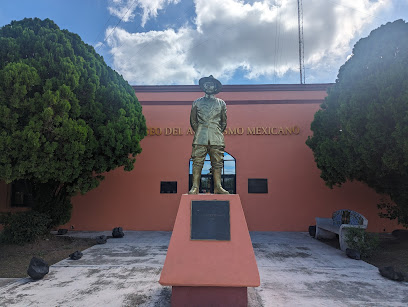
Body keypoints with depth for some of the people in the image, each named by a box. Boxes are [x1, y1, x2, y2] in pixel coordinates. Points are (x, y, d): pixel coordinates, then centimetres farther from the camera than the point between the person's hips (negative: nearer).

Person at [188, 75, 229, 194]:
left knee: (217, 162, -2)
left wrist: (218, 133, 11)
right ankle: (195, 187, -5)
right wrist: (198, 132, 9)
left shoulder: (221, 103, 17)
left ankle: (218, 187, 3)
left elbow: (224, 122, 18)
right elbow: (193, 120, 17)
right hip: (200, 138, 0)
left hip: (216, 139, 1)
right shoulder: (197, 103, 16)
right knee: (197, 162, -7)